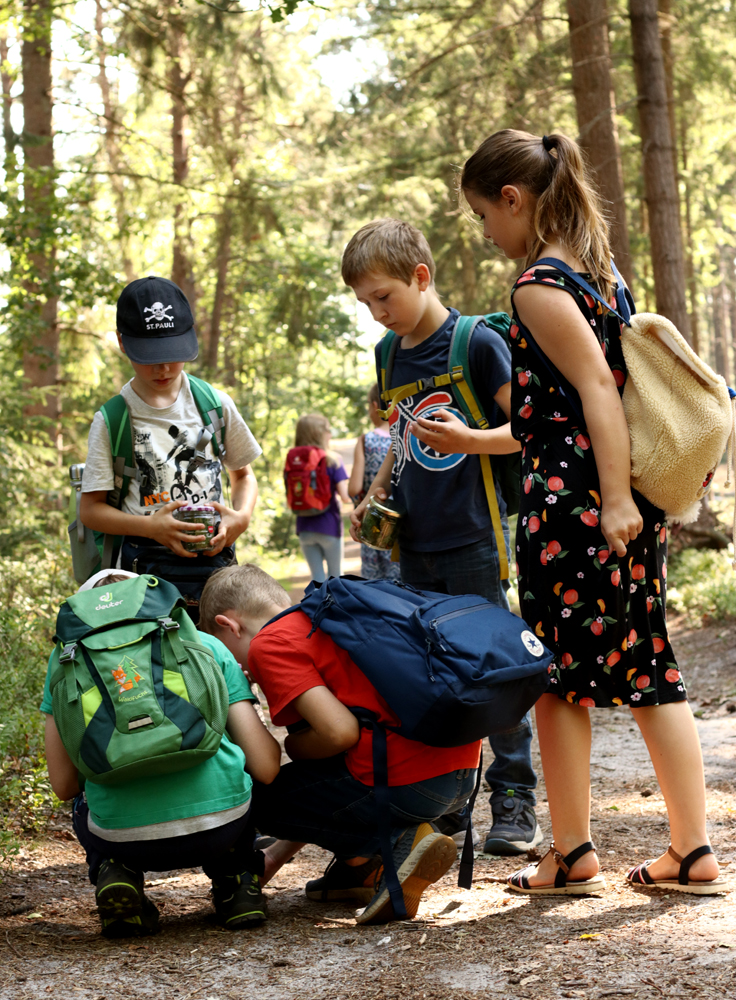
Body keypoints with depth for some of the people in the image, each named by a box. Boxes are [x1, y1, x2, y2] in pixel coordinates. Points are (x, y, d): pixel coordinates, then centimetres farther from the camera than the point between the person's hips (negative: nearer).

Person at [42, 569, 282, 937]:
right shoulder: (206, 644, 16)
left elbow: (64, 784, 15)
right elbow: (265, 767, 10)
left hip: (125, 838, 0)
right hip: (220, 829, 1)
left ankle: (112, 872, 8)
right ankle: (236, 882, 16)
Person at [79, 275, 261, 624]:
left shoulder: (216, 406, 7)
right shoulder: (111, 421, 1)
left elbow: (243, 475, 20)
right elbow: (90, 509, 1)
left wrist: (241, 517, -2)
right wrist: (151, 526, -15)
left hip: (214, 560, 2)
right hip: (147, 566, -2)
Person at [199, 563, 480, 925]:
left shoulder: (269, 643, -2)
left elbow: (341, 732, -16)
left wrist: (294, 747, 8)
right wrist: (278, 853, 36)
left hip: (408, 784, -9)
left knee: (253, 797, 8)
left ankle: (399, 842, -1)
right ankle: (361, 867, 19)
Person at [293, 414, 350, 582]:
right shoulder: (332, 461, -10)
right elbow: (345, 496, -14)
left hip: (305, 527, 3)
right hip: (329, 526, -3)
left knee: (317, 576, 9)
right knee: (335, 576, 12)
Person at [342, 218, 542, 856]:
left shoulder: (478, 343, -8)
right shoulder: (389, 355, 13)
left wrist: (470, 440, -24)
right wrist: (376, 493, 11)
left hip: (474, 540, -6)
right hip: (415, 547, 6)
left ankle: (515, 803, 6)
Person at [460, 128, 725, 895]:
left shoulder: (538, 285, -11)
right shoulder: (598, 272, 16)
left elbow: (597, 386, -20)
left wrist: (615, 499, -24)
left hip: (572, 498, -9)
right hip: (628, 498, 9)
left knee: (558, 676, 2)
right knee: (646, 667, 10)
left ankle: (571, 856, 10)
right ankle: (692, 851, 12)